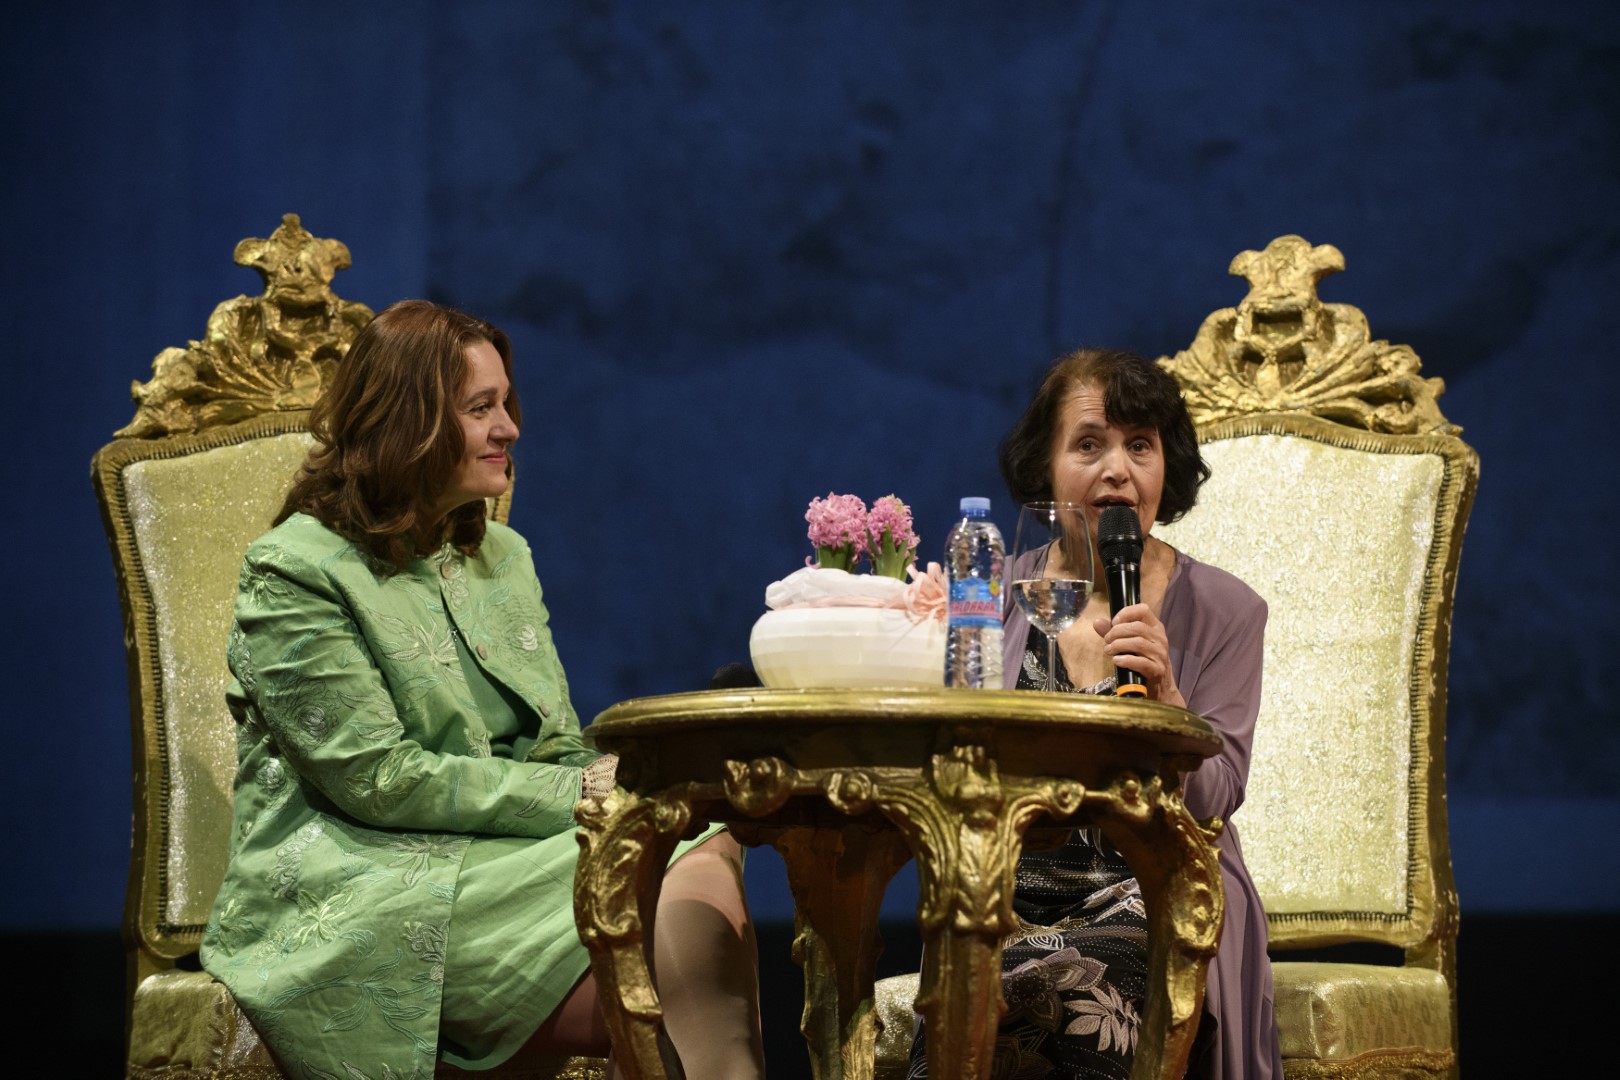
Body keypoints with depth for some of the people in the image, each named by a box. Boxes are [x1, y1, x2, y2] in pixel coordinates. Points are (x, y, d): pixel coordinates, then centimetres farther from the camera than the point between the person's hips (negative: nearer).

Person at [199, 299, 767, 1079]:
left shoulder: (502, 557, 21)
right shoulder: (296, 573, -2)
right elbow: (377, 779, -10)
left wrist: (612, 783, -7)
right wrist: (577, 795, -12)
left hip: (509, 860, 6)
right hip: (364, 894, -6)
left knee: (708, 867, -28)